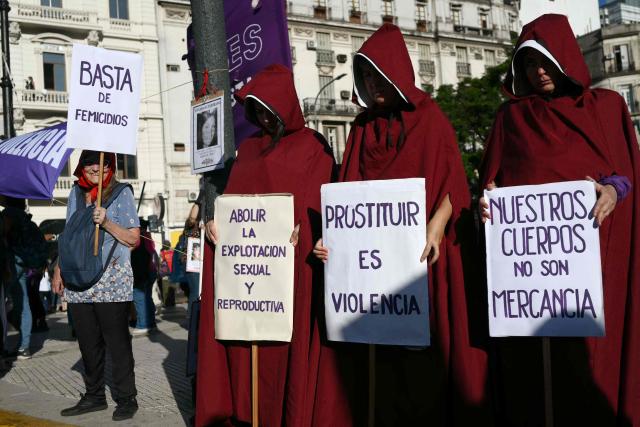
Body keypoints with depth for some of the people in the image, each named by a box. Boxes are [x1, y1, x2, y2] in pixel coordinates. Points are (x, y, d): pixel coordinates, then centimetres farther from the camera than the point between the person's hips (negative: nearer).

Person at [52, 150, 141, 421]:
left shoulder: (122, 192, -1)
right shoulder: (76, 192, 13)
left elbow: (133, 239, -5)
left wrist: (106, 223, -18)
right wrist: (59, 271, 18)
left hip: (112, 283, -5)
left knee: (117, 343, -1)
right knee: (88, 343, 11)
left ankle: (126, 399, 9)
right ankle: (94, 396, 23)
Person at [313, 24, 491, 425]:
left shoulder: (429, 116, 2)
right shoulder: (363, 126, 14)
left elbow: (452, 180, -6)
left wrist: (435, 229, -22)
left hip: (420, 251, -3)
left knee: (424, 347, -3)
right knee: (381, 347, 4)